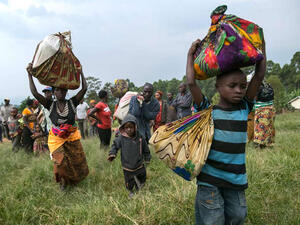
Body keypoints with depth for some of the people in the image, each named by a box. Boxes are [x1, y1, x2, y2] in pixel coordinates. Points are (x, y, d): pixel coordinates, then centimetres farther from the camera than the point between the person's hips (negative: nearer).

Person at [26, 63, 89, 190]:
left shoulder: (72, 103, -9)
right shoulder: (51, 105, -9)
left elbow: (84, 89, -17)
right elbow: (34, 93, -17)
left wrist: (81, 72, -15)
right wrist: (30, 75, -20)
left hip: (72, 138, 1)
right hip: (57, 139, -1)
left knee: (77, 161, 12)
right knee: (60, 162, -3)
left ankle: (75, 180, 41)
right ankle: (63, 181, 26)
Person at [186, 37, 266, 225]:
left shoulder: (244, 108, 2)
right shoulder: (208, 110, -7)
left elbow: (259, 77, -2)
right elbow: (192, 83, -14)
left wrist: (261, 44, 0)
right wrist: (191, 55, -3)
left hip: (236, 178, 4)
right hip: (210, 177, -3)